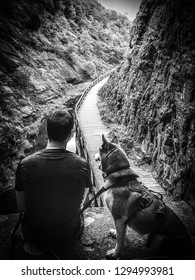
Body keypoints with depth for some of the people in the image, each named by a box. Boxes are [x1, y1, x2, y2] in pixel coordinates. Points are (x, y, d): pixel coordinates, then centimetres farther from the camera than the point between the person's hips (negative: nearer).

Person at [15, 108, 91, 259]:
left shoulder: (25, 165, -21)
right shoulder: (82, 165, -20)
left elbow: (21, 207, -7)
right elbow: (80, 204, -4)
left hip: (34, 236, 1)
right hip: (68, 237, 0)